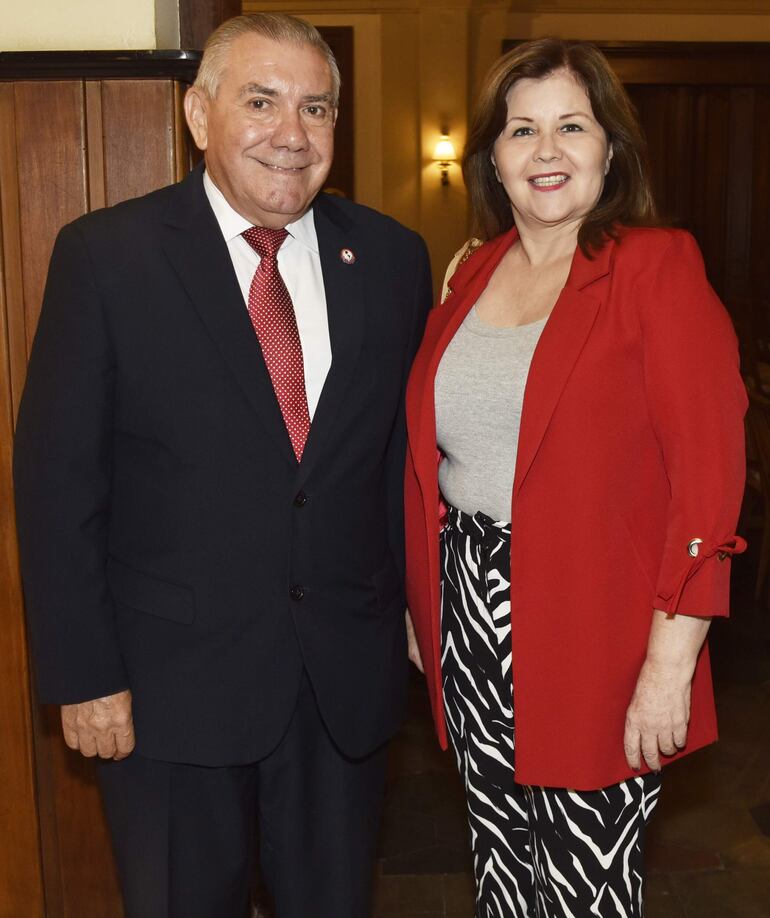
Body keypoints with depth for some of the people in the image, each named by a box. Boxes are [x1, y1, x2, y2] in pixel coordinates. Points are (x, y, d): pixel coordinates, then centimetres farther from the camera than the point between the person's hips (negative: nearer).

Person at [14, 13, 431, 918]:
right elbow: (58, 479, -8)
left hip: (348, 672, 3)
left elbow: (407, 450, 6)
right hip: (171, 678, -2)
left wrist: (418, 604, 4)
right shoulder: (103, 255, -8)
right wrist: (83, 676, -9)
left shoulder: (392, 257, 1)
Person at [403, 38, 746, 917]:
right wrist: (420, 606, 11)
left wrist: (671, 661, -17)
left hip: (593, 634, -5)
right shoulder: (473, 273, 9)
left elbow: (708, 473, -13)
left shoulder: (656, 266, -7)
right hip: (471, 620, 5)